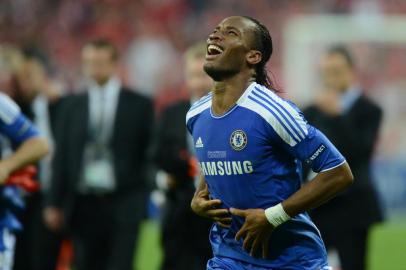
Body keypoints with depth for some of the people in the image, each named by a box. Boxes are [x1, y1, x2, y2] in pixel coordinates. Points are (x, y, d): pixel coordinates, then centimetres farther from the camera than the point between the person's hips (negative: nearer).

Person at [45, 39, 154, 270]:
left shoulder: (139, 105, 2)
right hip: (83, 204, 3)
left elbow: (151, 151, 2)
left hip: (123, 206, -3)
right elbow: (62, 156, 8)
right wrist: (56, 203, 5)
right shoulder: (73, 107, 10)